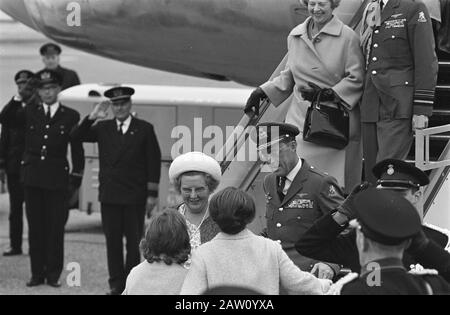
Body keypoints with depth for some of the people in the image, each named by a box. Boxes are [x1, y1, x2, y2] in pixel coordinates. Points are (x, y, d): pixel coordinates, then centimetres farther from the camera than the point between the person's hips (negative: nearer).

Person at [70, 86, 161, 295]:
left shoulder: (144, 129, 2)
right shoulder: (103, 128, 9)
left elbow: (154, 162, 1)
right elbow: (76, 137, 2)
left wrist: (152, 194, -4)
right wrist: (92, 117, -9)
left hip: (134, 197, -2)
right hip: (109, 196, 2)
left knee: (134, 242, 1)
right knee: (112, 241, 4)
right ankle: (116, 284, 8)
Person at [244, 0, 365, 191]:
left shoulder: (347, 37, -5)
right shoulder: (295, 37, 11)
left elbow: (356, 79, -6)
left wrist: (328, 93, -16)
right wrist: (262, 92, 14)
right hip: (301, 119, 4)